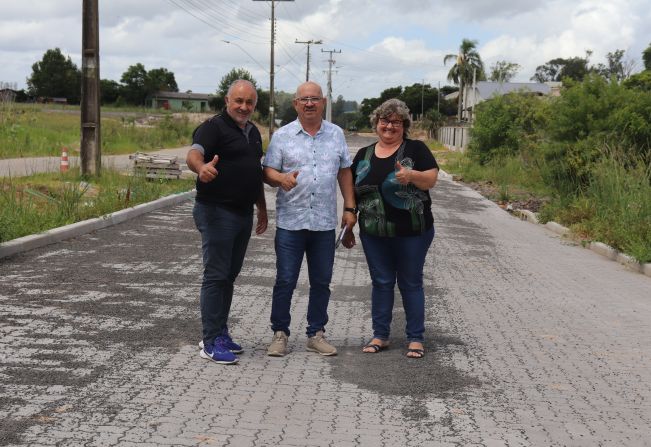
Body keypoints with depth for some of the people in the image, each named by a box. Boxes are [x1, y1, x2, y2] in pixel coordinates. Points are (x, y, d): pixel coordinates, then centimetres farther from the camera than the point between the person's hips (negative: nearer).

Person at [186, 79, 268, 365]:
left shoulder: (253, 132, 16)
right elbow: (193, 154, -27)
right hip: (216, 212, -8)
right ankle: (211, 342, -3)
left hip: (243, 213, 8)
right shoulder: (214, 127, -9)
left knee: (229, 275, 13)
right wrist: (201, 167, -50)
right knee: (216, 275, -7)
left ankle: (220, 332, 22)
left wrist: (262, 209, 26)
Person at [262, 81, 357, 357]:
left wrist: (350, 207, 7)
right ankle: (280, 333, 12)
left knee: (321, 282, 8)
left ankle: (316, 334, 19)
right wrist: (282, 179, -23)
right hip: (290, 221, -2)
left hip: (325, 222, 3)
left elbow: (345, 172, 13)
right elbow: (268, 171, 0)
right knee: (285, 280, 0)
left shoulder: (336, 134, 10)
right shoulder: (282, 136, 2)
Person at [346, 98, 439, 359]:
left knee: (411, 283, 5)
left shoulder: (415, 149, -1)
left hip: (412, 233, -3)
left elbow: (431, 179, -8)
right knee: (381, 283, 9)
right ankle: (380, 336, 19)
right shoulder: (363, 155, 10)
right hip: (374, 233, 3)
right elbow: (352, 193, 14)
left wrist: (412, 175, -28)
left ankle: (415, 338, 13)